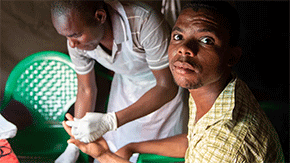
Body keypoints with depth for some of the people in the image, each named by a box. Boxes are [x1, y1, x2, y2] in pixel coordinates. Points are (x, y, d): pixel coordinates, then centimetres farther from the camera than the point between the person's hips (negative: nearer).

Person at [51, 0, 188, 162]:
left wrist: (109, 121, -42)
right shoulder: (77, 42, -23)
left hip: (165, 89, -3)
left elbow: (167, 87, -33)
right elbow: (86, 90, -6)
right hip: (126, 85, 4)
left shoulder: (145, 22, -40)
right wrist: (72, 149, -8)